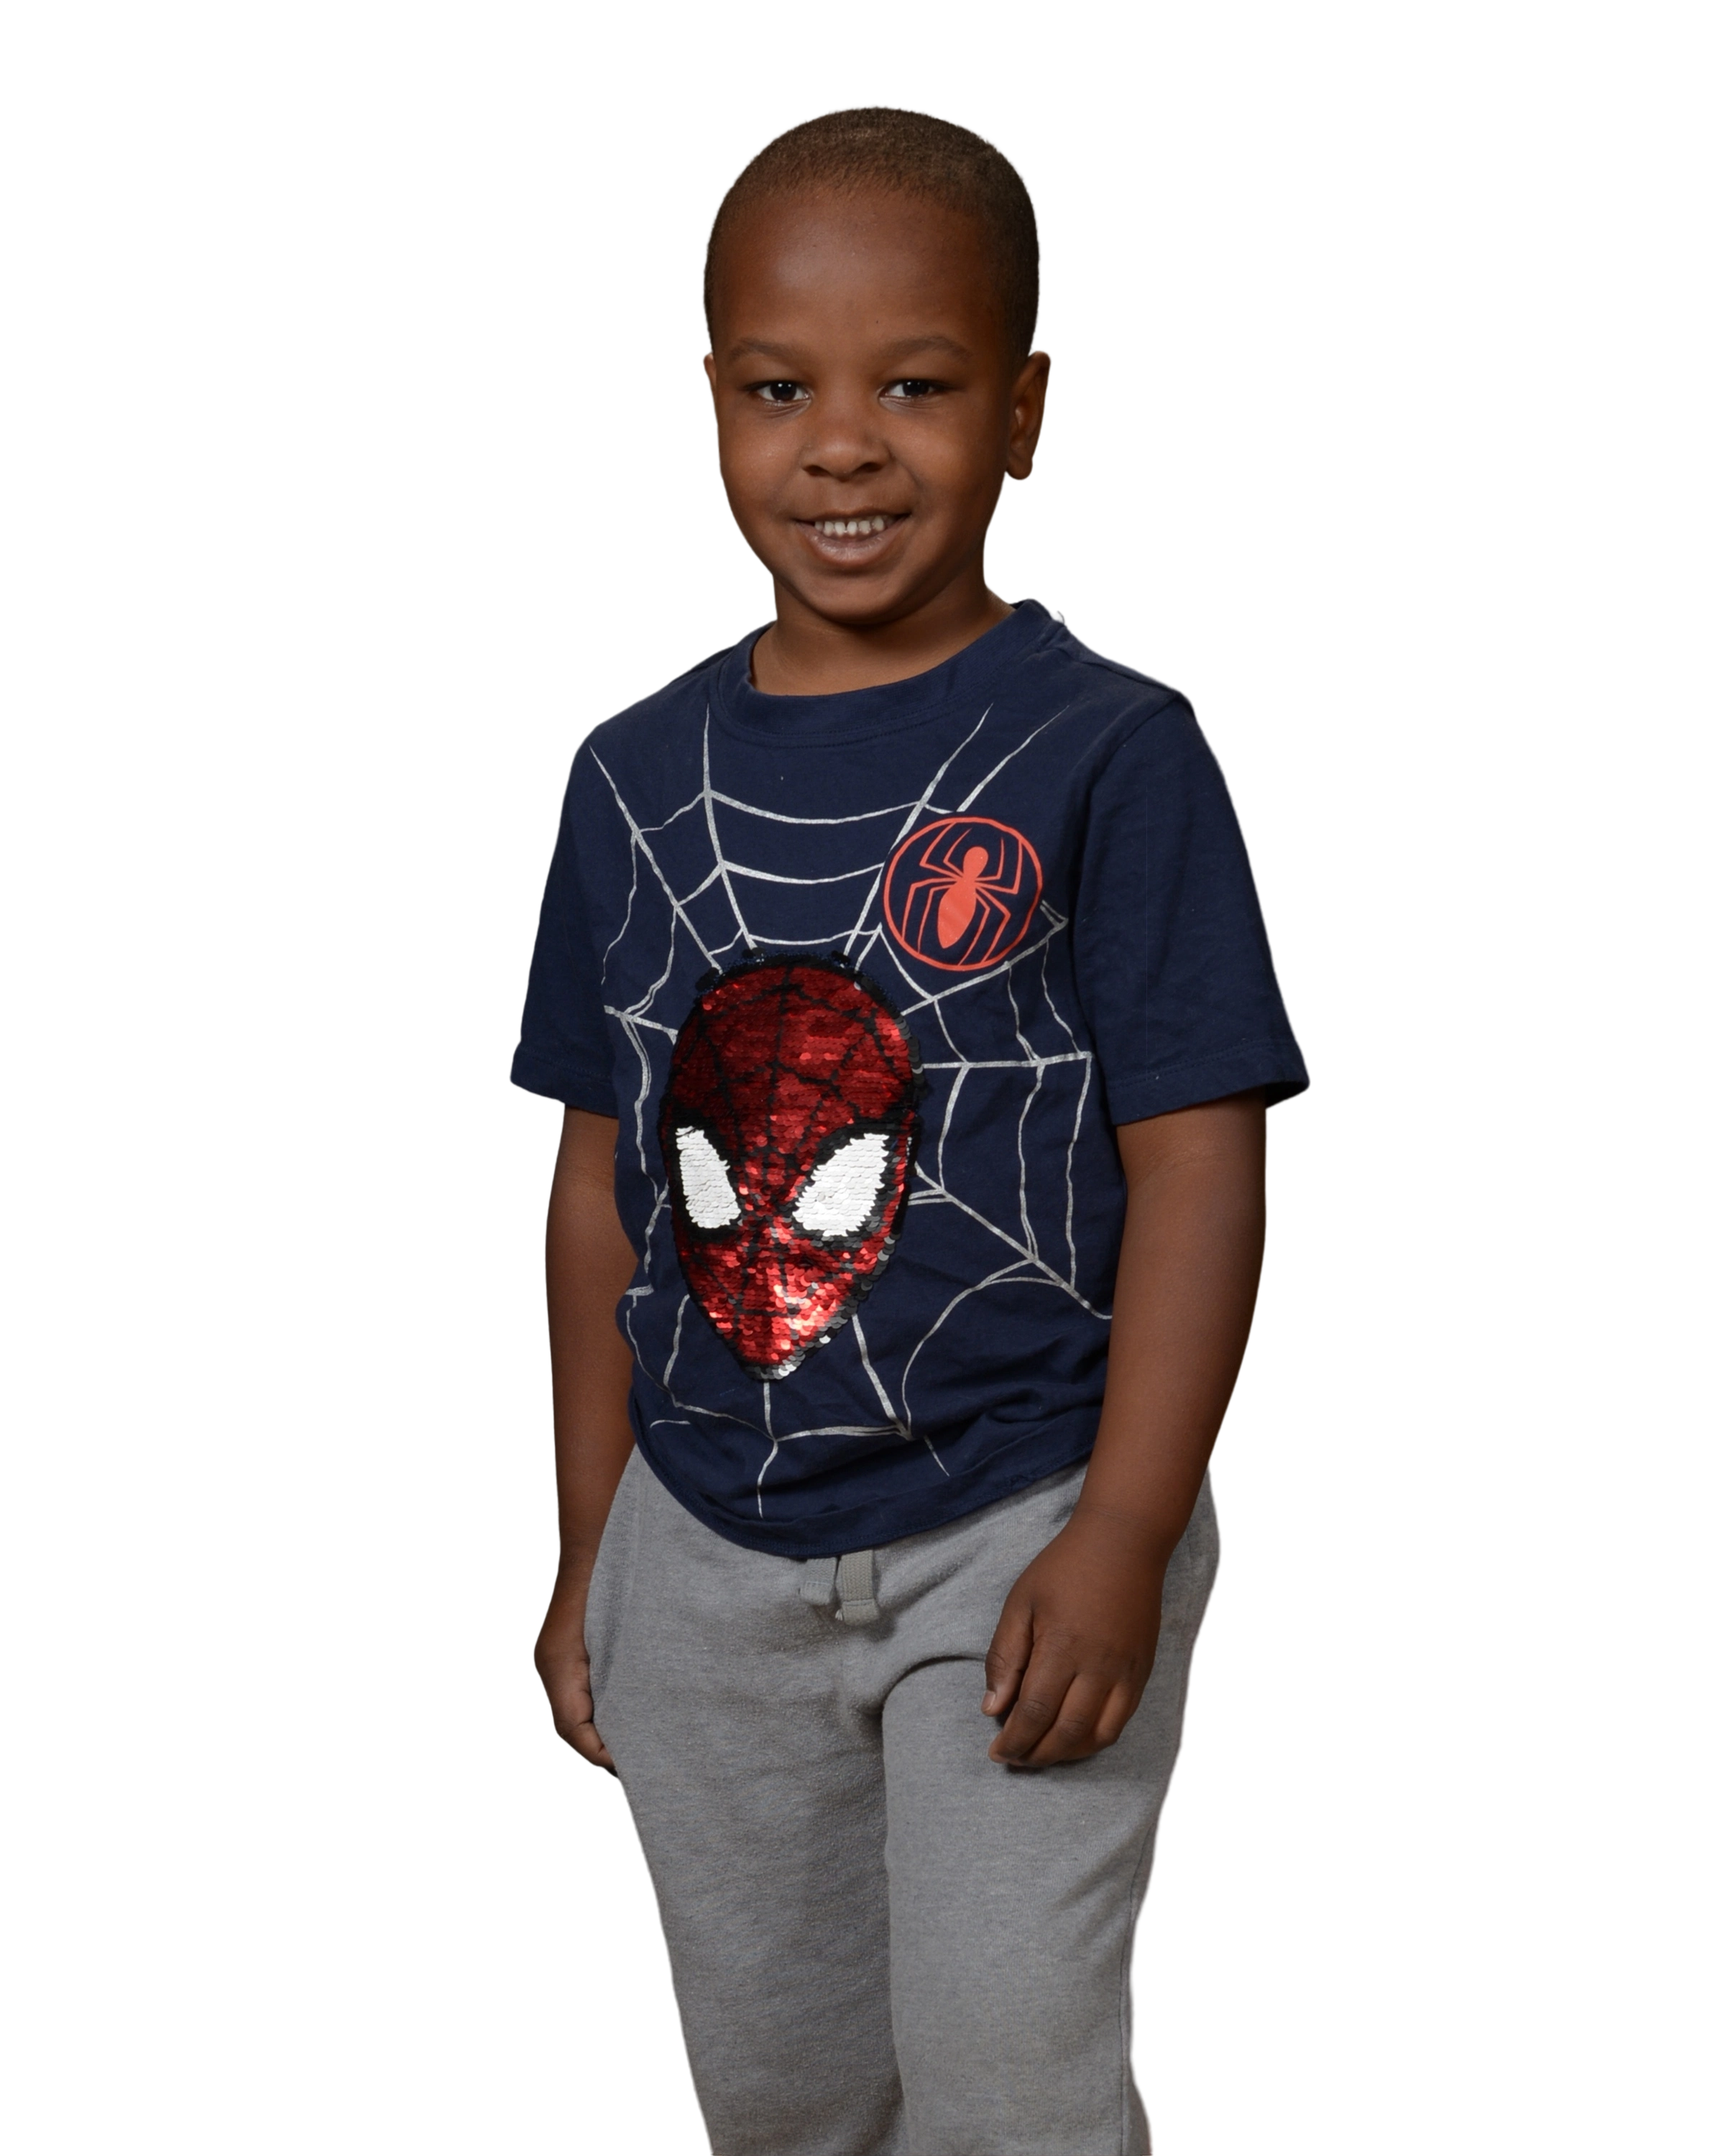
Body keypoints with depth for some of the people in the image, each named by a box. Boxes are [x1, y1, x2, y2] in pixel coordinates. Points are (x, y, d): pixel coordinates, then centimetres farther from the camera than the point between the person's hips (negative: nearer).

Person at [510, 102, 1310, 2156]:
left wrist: (1120, 1545, -17)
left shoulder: (1111, 753, -11)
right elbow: (605, 1173, 8)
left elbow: (1195, 1160, -12)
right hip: (707, 1555, 5)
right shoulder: (635, 776, 3)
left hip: (1017, 1537, -4)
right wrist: (589, 1547, 10)